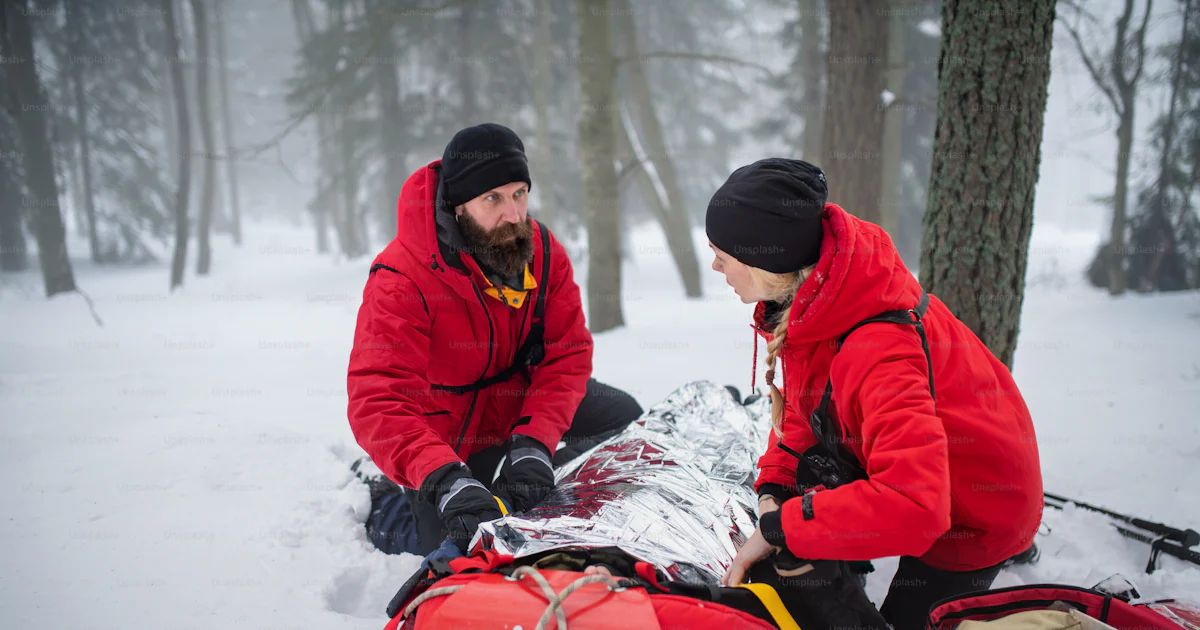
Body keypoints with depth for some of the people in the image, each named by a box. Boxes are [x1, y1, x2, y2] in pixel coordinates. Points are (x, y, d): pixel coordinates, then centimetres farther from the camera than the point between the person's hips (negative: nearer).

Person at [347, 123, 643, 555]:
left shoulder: (542, 251, -15)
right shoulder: (400, 281, -32)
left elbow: (567, 355, -15)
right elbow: (378, 403, -40)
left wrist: (533, 443, -31)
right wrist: (444, 480, -55)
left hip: (520, 408, 5)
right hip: (444, 434, -5)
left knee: (623, 416, 0)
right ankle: (389, 507, 23)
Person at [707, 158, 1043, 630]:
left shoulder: (878, 353, -40)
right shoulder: (805, 301, -12)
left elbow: (911, 507, -45)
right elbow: (804, 403, 2)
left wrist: (778, 528, -37)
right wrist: (774, 488, -13)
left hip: (975, 515, -8)